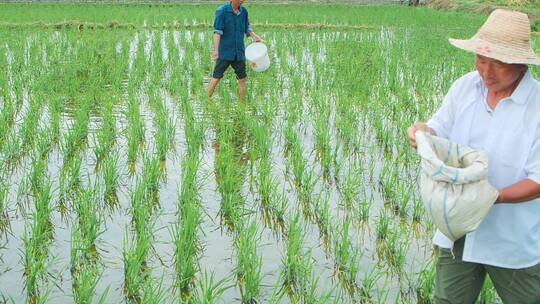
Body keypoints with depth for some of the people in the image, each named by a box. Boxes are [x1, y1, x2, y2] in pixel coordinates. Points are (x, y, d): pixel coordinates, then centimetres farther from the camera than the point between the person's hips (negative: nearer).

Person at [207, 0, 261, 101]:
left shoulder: (244, 11, 5)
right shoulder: (222, 11, -10)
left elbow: (247, 28, 19)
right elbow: (217, 32, -15)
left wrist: (253, 36, -1)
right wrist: (216, 50, -23)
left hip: (239, 53, 5)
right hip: (224, 53, -5)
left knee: (242, 79, 8)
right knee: (216, 78, -3)